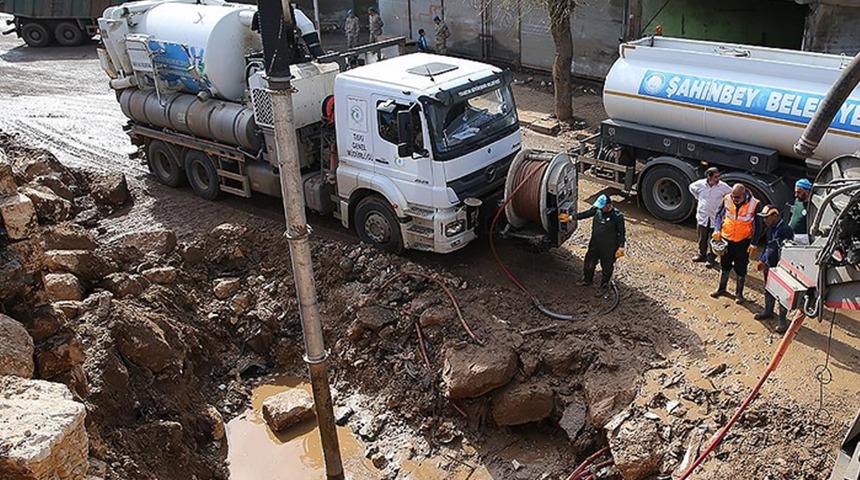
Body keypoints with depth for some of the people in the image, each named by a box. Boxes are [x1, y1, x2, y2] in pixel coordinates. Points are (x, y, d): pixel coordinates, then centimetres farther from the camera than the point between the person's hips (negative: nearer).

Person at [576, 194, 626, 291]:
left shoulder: (617, 216, -23)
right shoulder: (597, 209, -9)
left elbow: (621, 233, -16)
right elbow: (586, 213, 6)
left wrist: (621, 247, -18)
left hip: (609, 248, -5)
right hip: (595, 244, 5)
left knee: (607, 267, 15)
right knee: (589, 263, 20)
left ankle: (603, 285, 37)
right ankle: (586, 280, 46)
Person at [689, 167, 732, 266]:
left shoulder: (723, 186, -14)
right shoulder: (700, 184, -10)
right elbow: (691, 187, 13)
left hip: (716, 218, -2)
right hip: (702, 217, 2)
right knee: (702, 239, 18)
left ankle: (711, 259, 21)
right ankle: (702, 255, 38)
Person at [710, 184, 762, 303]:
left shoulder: (755, 204, -17)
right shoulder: (727, 200, -10)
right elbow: (719, 215, 4)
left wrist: (754, 243, -12)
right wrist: (717, 229, -12)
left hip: (743, 242, -3)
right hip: (726, 238, 3)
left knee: (741, 269, 8)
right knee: (724, 265, 18)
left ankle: (739, 293, 24)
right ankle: (721, 288, 37)